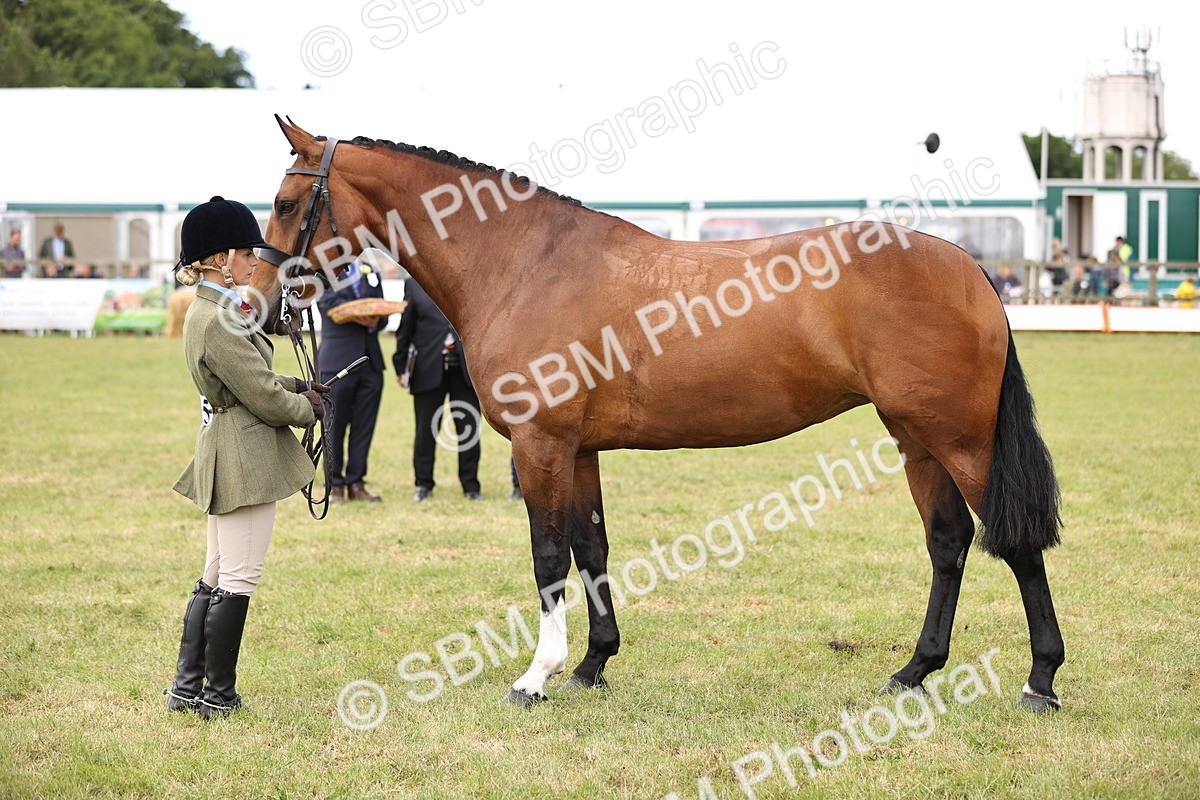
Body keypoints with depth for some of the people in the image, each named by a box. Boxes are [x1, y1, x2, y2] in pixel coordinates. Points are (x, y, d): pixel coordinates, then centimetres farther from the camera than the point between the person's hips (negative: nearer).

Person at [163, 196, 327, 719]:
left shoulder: (209, 310, 12)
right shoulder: (218, 322, -21)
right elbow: (264, 397, -19)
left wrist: (297, 388, 7)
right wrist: (307, 410, 0)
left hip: (224, 457, 11)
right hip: (245, 460, -11)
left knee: (216, 578, 16)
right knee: (238, 580, -2)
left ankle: (187, 686, 21)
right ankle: (218, 696, 5)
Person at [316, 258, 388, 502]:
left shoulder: (371, 273, 17)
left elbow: (382, 313, 12)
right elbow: (328, 302, -15)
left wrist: (377, 320, -11)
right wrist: (356, 314, -28)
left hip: (370, 361, 4)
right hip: (337, 361, -4)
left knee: (364, 425, 4)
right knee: (335, 425, -1)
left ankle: (356, 483, 11)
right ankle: (335, 484, 8)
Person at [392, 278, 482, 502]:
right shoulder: (414, 284, 5)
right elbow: (405, 328, 7)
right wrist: (400, 365, 6)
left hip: (465, 371, 0)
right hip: (429, 369, 0)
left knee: (469, 429, 3)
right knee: (425, 430, 4)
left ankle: (471, 485, 13)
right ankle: (424, 485, 15)